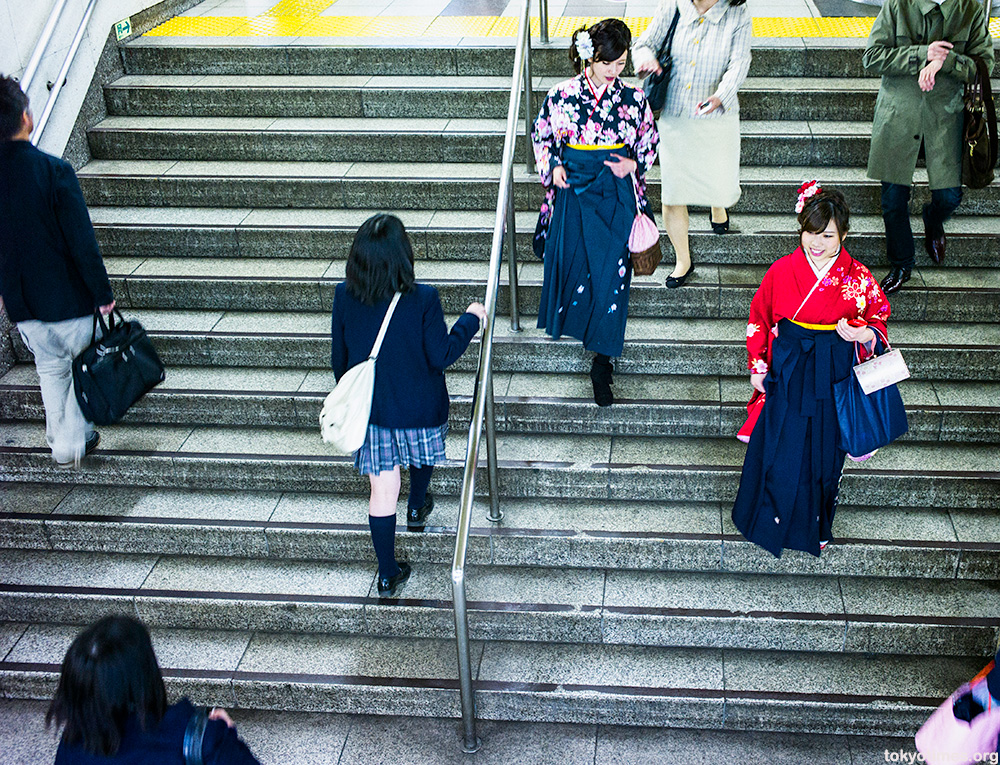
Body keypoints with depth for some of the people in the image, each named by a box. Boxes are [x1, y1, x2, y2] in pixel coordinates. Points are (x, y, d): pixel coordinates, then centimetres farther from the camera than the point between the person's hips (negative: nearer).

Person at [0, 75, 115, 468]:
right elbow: (83, 243, -20)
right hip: (70, 299, -4)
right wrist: (103, 294, -10)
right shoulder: (54, 171, -22)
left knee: (50, 369, 23)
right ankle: (72, 443, 20)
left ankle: (59, 440, 33)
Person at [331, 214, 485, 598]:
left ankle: (388, 575, 21)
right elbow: (442, 356, -15)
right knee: (421, 451, 33)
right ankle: (417, 508, 58)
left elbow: (339, 357, -2)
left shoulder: (344, 296, -14)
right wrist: (470, 320, -1)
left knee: (382, 492, 11)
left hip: (369, 408, 2)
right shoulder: (422, 300, -24)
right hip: (418, 406, -1)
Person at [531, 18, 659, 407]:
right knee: (569, 261, 10)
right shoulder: (562, 95, -5)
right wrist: (554, 165, -6)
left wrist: (633, 165, -9)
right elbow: (541, 134, 10)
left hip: (616, 196, 0)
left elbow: (650, 143, 9)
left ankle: (602, 363, 9)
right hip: (573, 191, 0)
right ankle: (567, 319, 45)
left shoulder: (633, 99, -4)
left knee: (610, 272, 0)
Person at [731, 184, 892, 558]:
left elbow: (879, 321, 3)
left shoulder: (858, 279, -8)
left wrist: (864, 335, -20)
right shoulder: (782, 271, -7)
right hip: (787, 376, 0)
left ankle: (816, 526, 34)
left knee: (824, 452, 13)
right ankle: (771, 520, 29)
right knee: (779, 449, 6)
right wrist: (757, 366, 2)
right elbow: (759, 320, 4)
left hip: (832, 379, 0)